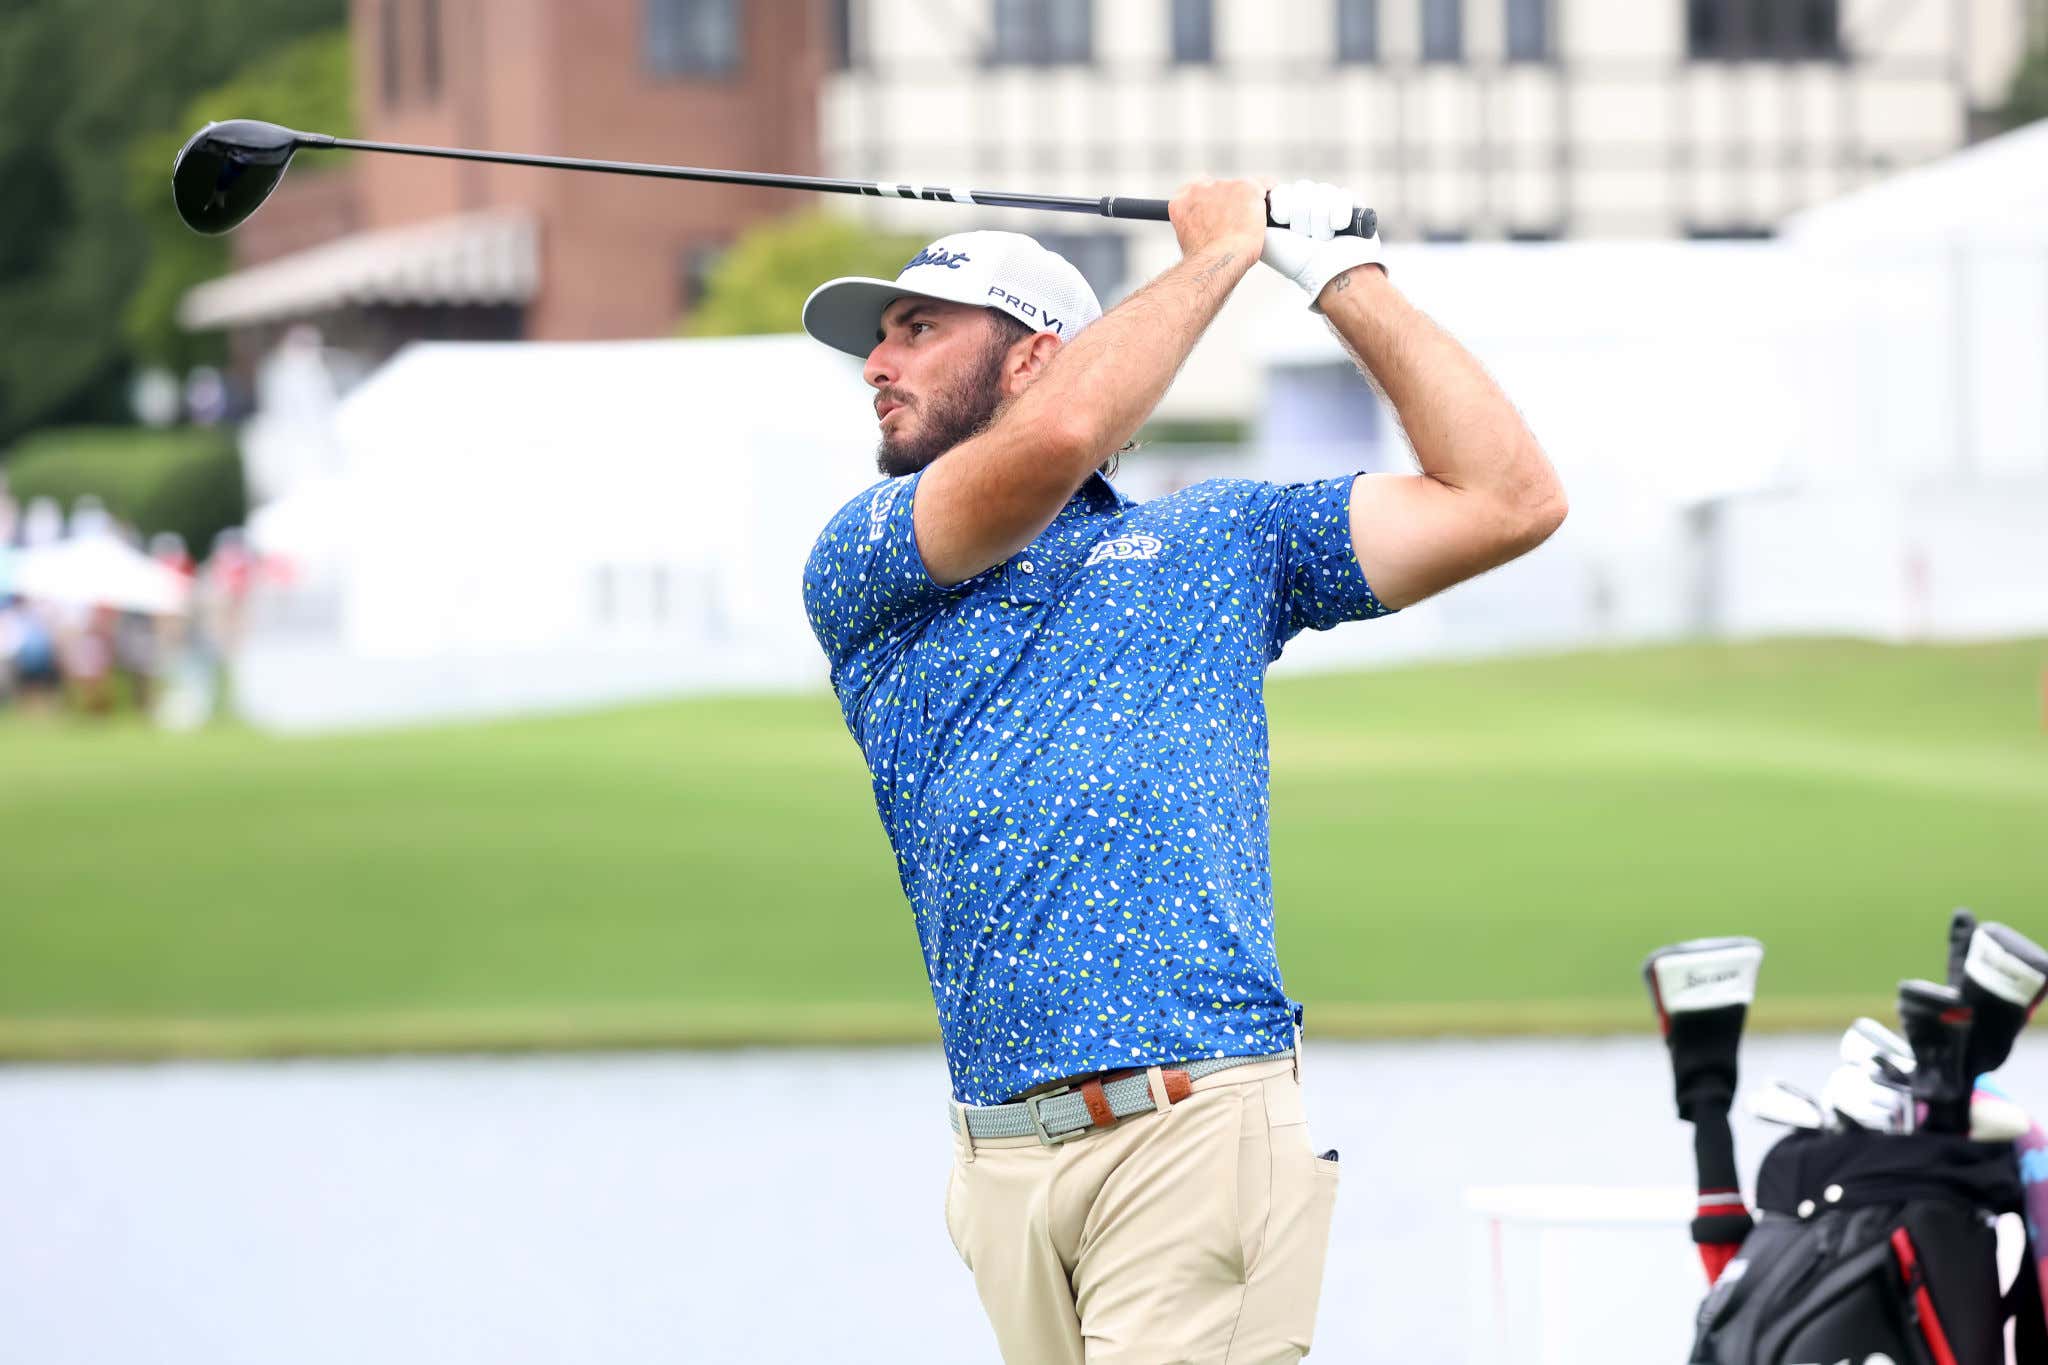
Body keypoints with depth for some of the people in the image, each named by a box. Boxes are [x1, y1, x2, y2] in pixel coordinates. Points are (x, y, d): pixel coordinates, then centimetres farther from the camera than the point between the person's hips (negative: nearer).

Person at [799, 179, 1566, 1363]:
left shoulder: (1220, 540, 17)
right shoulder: (859, 566, 13)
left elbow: (1510, 499, 13)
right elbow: (1055, 438, -5)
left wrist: (1345, 276, 15)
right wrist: (1218, 250, 8)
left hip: (1198, 1132, -2)